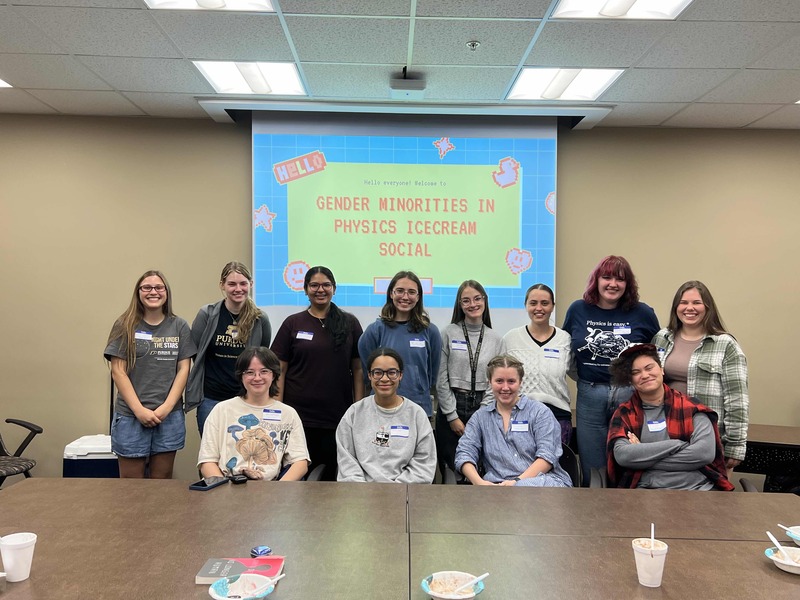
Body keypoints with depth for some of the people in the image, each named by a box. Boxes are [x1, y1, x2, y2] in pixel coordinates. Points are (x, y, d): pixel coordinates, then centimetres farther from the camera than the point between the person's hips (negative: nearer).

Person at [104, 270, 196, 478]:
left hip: (170, 415, 1)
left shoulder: (179, 326, 6)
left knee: (162, 480, 8)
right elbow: (118, 371, -2)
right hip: (131, 415, -1)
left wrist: (167, 407, -7)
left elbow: (183, 369, 3)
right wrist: (139, 410, -10)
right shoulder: (125, 326, 1)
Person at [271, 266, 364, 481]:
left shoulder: (350, 323, 4)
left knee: (331, 475, 7)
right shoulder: (293, 324, 4)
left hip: (338, 416, 0)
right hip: (299, 415, 0)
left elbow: (358, 368, 5)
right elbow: (279, 370, 3)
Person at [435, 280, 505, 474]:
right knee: (452, 466, 1)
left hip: (483, 408, 2)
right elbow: (441, 380, -3)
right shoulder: (448, 334, -1)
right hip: (451, 406, -2)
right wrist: (452, 416, -6)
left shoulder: (496, 339, 6)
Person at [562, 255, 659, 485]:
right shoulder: (578, 310, 3)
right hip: (589, 397, 2)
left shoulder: (643, 313, -1)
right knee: (592, 468, 12)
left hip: (631, 397, -1)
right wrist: (583, 376, 6)